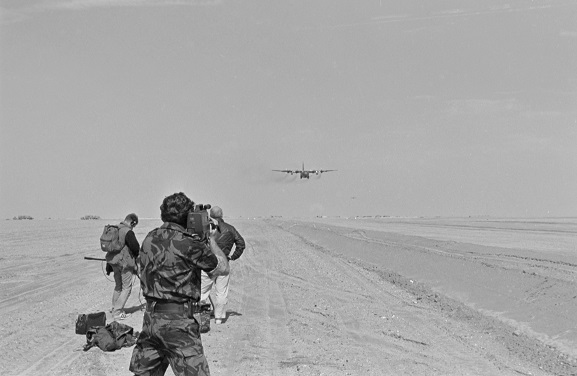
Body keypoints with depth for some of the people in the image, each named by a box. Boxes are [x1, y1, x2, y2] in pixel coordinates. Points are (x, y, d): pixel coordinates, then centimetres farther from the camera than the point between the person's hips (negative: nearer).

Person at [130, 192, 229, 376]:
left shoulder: (150, 239, 8)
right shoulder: (187, 243, -12)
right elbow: (223, 268, -3)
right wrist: (211, 240, 14)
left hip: (150, 318, 7)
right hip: (178, 321, -7)